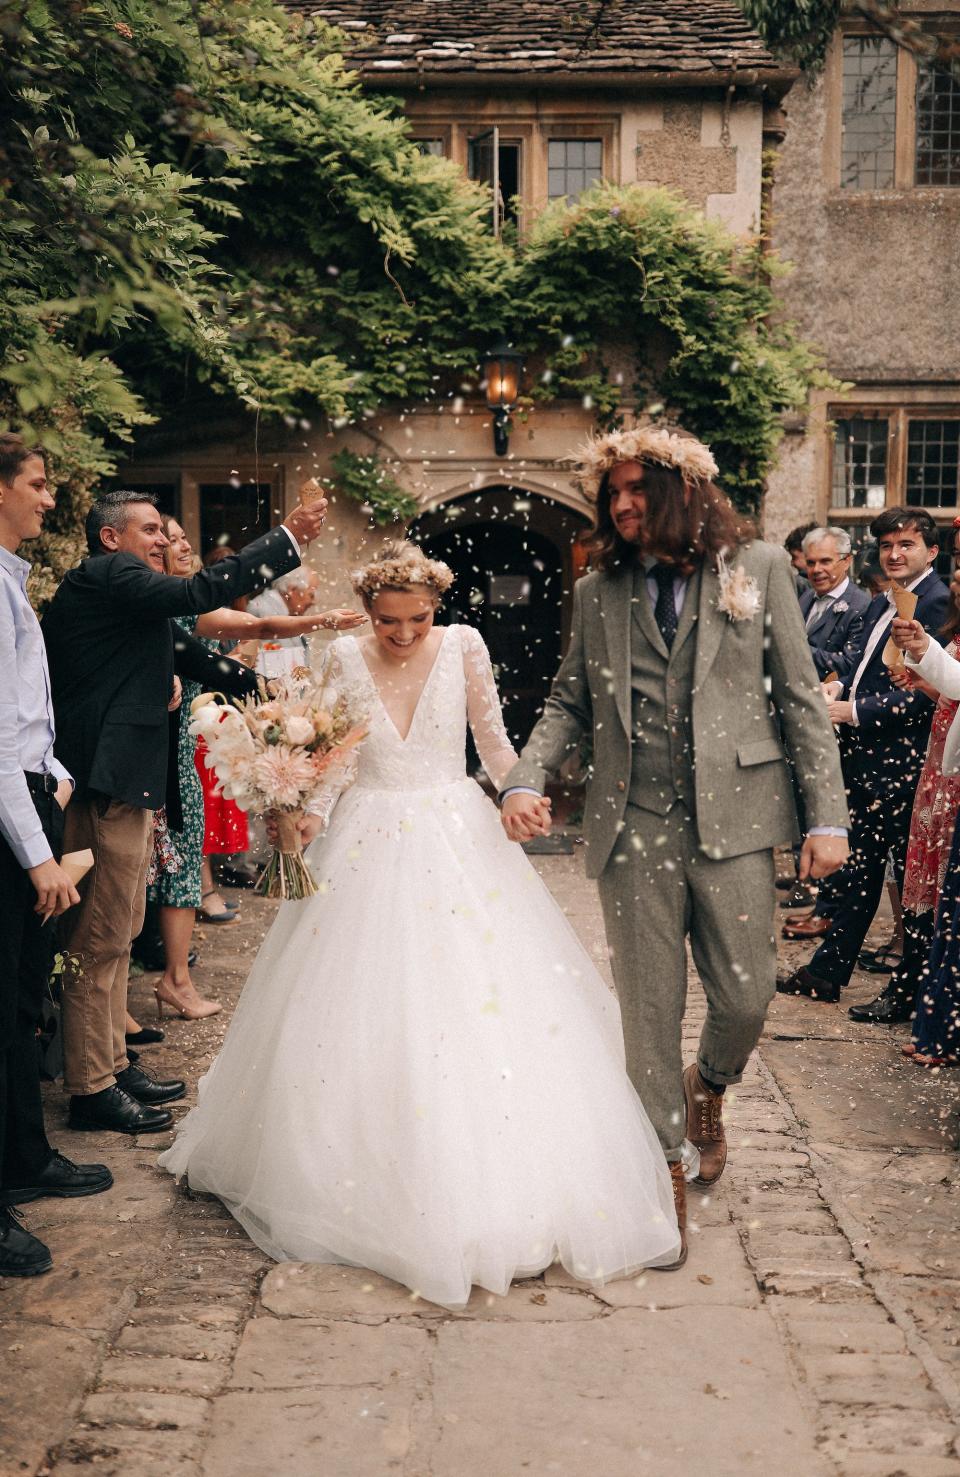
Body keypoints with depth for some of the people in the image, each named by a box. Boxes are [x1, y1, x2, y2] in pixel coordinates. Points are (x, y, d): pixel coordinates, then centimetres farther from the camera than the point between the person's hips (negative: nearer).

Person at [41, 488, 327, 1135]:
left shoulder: (128, 594, 21)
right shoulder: (108, 575, -10)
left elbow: (188, 655, 26)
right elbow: (197, 592, -22)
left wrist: (263, 683, 23)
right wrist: (286, 539, -17)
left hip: (125, 779, 11)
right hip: (108, 783, -11)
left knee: (117, 935, 18)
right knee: (100, 941, -2)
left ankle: (112, 1064, 29)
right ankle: (92, 1089, 8)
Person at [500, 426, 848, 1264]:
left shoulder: (757, 566, 4)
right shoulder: (600, 591, 10)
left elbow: (800, 696, 3)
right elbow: (570, 703, 13)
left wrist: (828, 814, -2)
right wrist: (528, 779, -6)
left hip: (732, 817, -1)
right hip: (635, 826, 2)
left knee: (745, 995, 0)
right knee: (650, 1007, 6)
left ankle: (709, 1087, 35)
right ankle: (666, 1161, 25)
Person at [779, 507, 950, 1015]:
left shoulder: (938, 604, -13)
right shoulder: (882, 604, 15)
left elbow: (926, 692, -20)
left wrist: (854, 710, -18)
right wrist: (839, 686, -1)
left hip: (904, 763, -9)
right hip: (866, 759, 9)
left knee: (911, 878, 3)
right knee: (859, 869, 17)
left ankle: (911, 992, 16)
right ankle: (828, 972, 28)